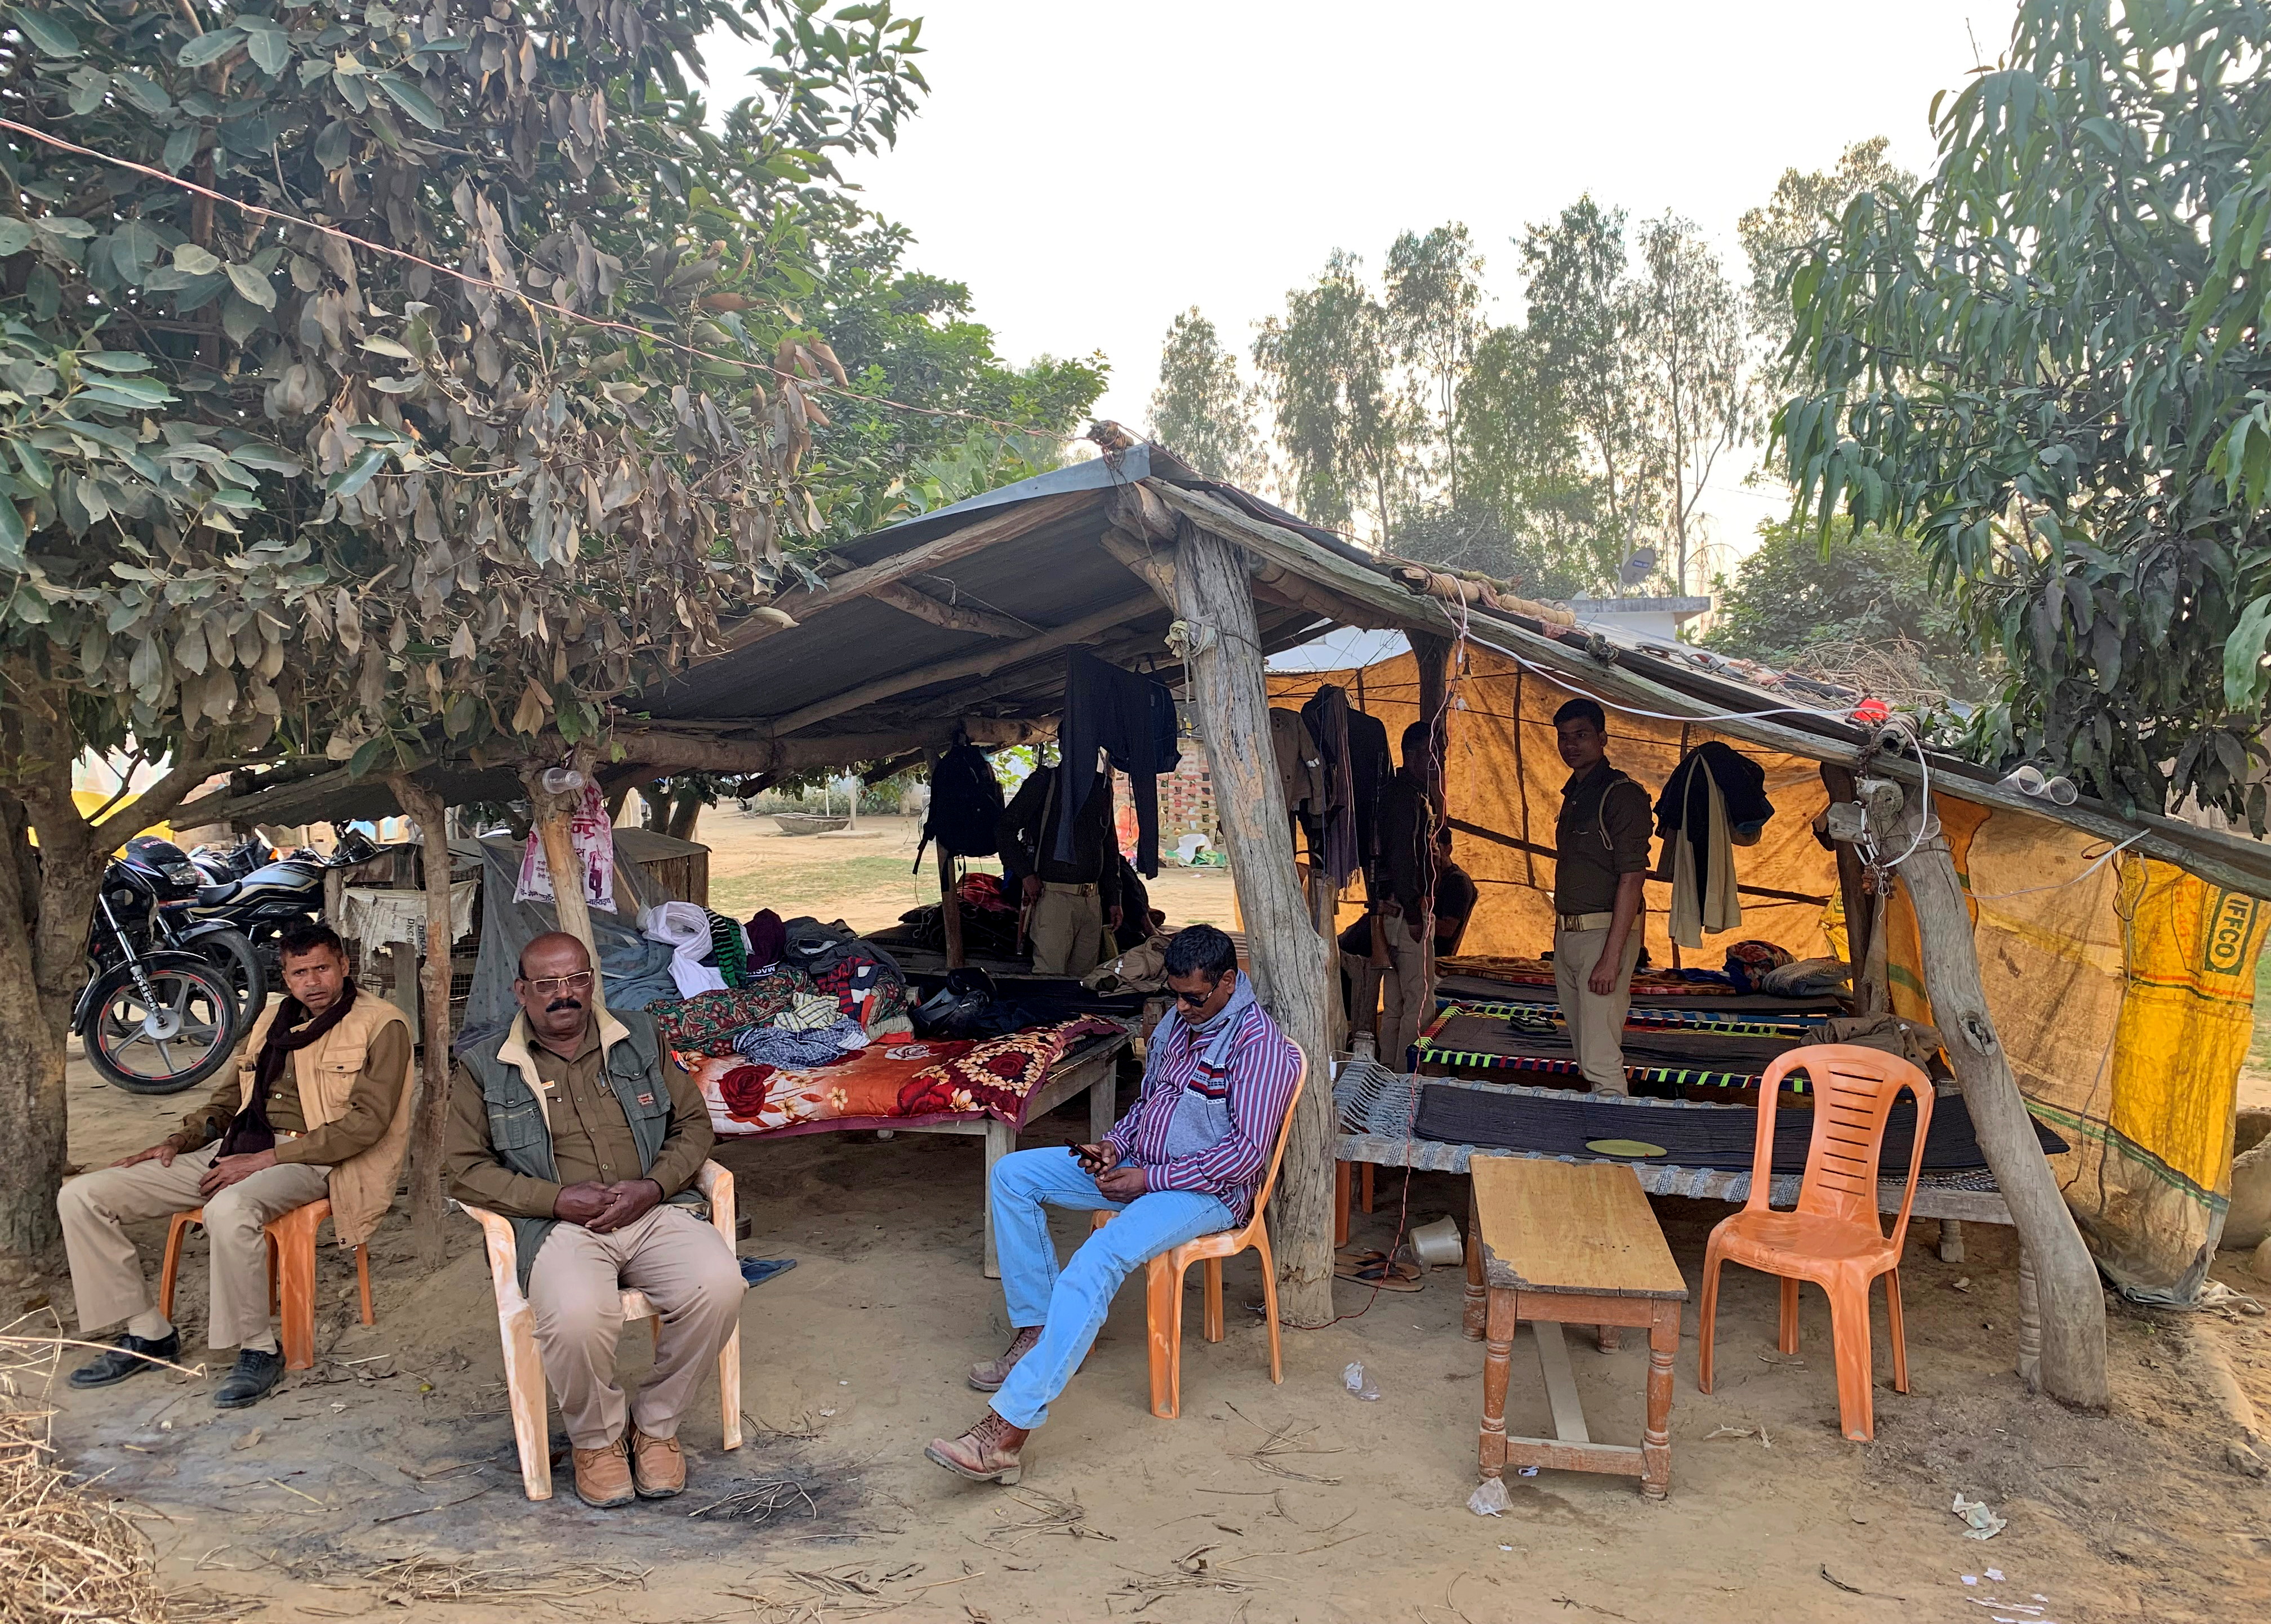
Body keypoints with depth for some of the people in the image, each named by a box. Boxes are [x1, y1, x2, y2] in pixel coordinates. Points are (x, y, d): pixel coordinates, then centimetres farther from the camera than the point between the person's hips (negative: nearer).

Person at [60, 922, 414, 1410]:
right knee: (81, 1197, -3)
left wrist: (266, 1159, -17)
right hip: (235, 1150, 8)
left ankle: (259, 1349, -20)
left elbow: (366, 1121, -14)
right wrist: (179, 1140, 7)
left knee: (229, 1210, -40)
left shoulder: (381, 1025, -4)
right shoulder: (274, 1017, 19)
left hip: (308, 1161, -8)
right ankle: (148, 1332, 6)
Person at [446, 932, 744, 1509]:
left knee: (719, 1284, -28)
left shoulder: (639, 1038, 14)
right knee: (578, 1315, -35)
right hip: (558, 1224, -2)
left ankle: (656, 1423, -1)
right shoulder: (485, 1068, 8)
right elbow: (467, 1170, 2)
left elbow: (692, 1123, 14)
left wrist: (652, 1187, -5)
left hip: (650, 1213, 2)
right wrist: (558, 1199, -11)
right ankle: (596, 1439, -1)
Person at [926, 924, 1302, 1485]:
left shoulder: (1260, 1045, -17)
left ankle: (1009, 1429, -37)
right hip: (1140, 1168, 9)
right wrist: (1114, 1146, 0)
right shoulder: (1177, 1022, 9)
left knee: (1098, 1260, -33)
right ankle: (1037, 1331, -1)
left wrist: (1148, 1179, -20)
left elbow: (1247, 1152, -21)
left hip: (1206, 1190, -9)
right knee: (1011, 1175, -1)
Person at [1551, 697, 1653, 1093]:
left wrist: (1611, 957, -23)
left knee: (1601, 1060, -12)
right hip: (1567, 935, 9)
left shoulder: (1622, 795, -11)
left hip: (1604, 933, -9)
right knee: (1585, 1053, 14)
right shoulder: (1573, 795, 17)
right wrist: (1561, 937, 15)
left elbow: (1631, 879, -17)